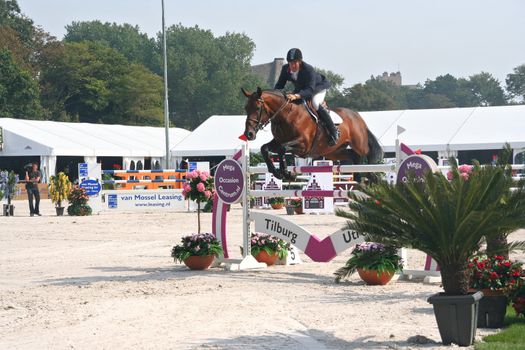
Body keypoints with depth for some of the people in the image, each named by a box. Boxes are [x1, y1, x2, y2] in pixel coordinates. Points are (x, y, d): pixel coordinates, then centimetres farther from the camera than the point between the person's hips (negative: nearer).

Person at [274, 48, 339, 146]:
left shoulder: (309, 70, -38)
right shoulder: (285, 69, -21)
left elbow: (310, 90, -46)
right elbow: (279, 86, -11)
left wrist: (296, 96, -63)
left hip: (318, 87, -7)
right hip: (300, 89, 7)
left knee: (315, 103, -31)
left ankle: (333, 131, -20)